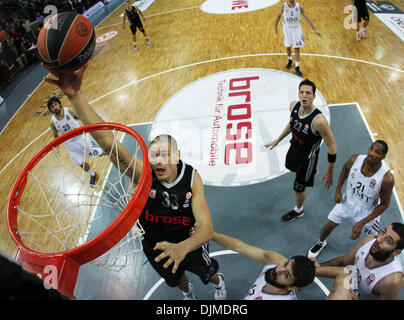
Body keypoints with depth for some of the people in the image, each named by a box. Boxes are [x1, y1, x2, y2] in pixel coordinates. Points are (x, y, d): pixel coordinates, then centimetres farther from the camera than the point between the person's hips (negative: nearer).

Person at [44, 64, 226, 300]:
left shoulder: (192, 178, -30)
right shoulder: (142, 174, -32)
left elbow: (207, 228, -36)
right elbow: (107, 142, -48)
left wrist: (182, 247, -58)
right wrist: (75, 96, -61)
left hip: (189, 243, -1)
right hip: (155, 247, 2)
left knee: (208, 273, 28)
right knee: (175, 278, 32)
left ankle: (218, 283, 67)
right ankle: (187, 292, 70)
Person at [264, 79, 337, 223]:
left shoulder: (318, 120, -39)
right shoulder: (294, 106, -18)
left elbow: (332, 146, -28)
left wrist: (330, 173, -23)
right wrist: (277, 140, 14)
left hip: (307, 156, -7)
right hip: (294, 147, 7)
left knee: (298, 187, 11)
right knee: (290, 166, 37)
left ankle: (298, 210, 45)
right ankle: (311, 171, 70)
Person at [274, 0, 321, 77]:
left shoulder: (299, 7, -16)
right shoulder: (283, 6, -15)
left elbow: (307, 18, -11)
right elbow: (279, 16, 3)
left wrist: (314, 30, -13)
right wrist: (276, 27, 8)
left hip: (296, 29, -1)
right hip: (287, 29, 1)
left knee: (297, 49, -1)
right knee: (288, 47, 16)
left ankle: (297, 68, 8)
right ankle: (290, 60, 45)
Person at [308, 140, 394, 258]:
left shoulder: (387, 178, -33)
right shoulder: (355, 159, -25)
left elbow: (384, 204, -18)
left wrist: (361, 223, -21)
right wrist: (338, 190, -2)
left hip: (367, 211, -2)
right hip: (347, 201, 3)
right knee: (329, 226, 12)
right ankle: (320, 243, 46)